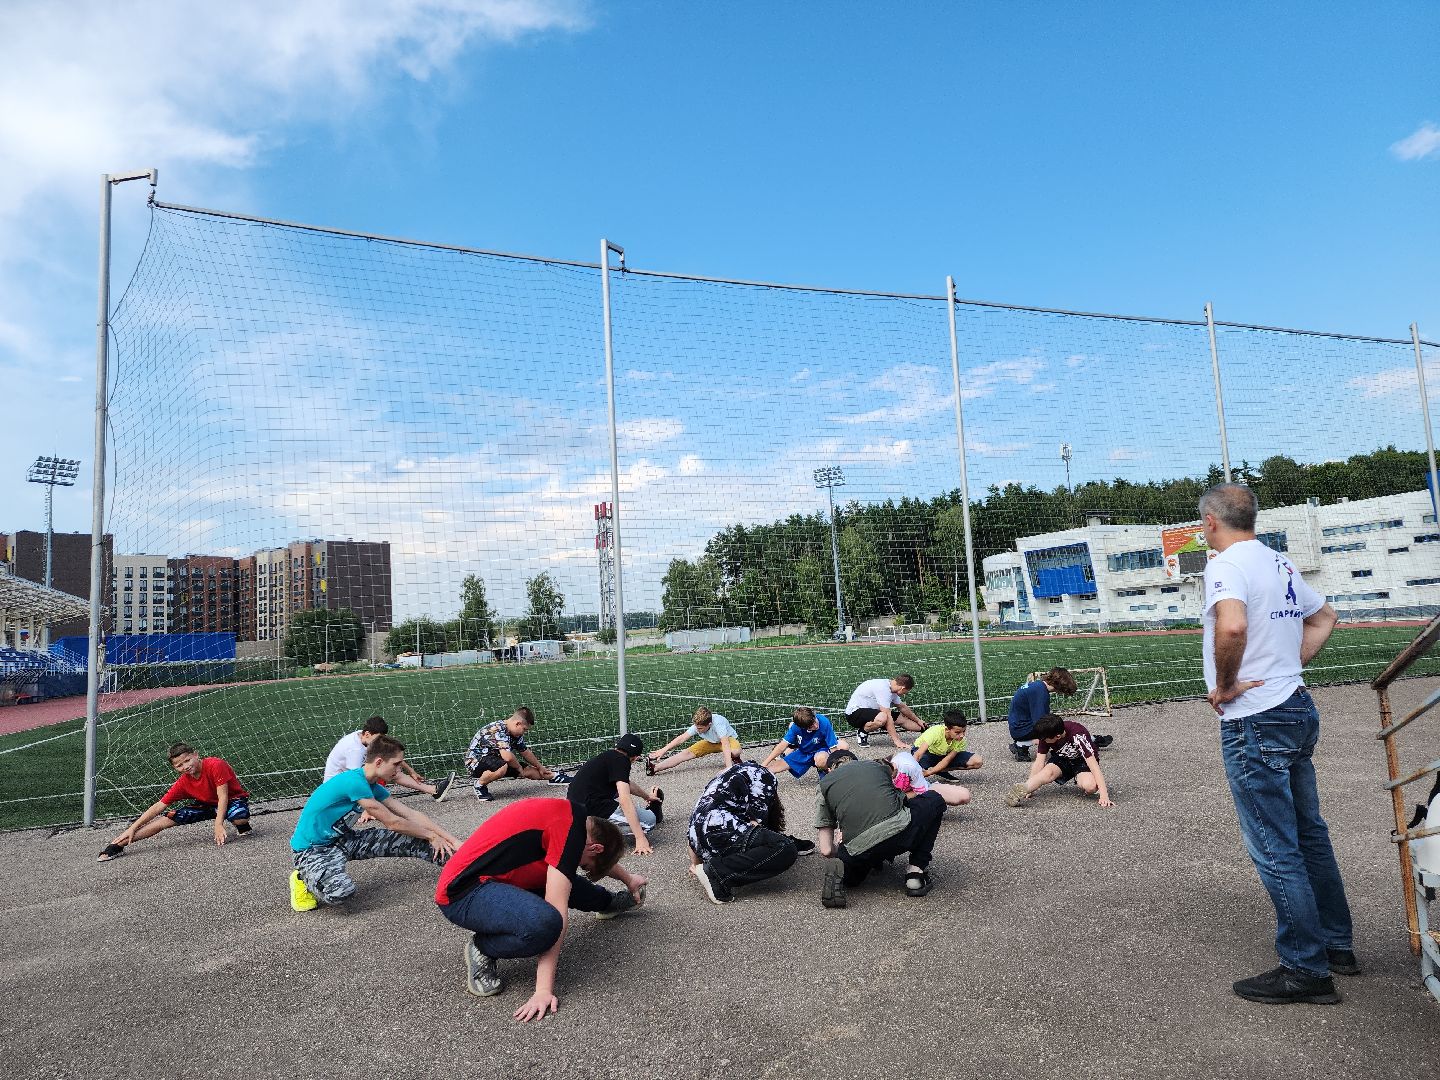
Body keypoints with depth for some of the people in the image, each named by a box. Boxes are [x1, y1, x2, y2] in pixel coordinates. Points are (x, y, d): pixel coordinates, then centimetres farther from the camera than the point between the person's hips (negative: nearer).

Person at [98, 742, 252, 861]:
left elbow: (223, 796, -29)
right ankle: (118, 845, 0)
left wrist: (218, 825, -34)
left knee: (239, 818, -40)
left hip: (233, 799, -5)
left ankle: (243, 826, -3)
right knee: (166, 819, -8)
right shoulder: (183, 783, -13)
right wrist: (132, 828, -11)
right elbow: (159, 806, -7)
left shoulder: (216, 765, -29)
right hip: (207, 804, 5)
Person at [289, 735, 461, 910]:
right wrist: (432, 835, -8)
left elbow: (411, 815, 0)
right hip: (311, 849, -8)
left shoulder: (373, 787, 1)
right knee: (342, 891, -35)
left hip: (342, 840, 8)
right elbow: (392, 822, -20)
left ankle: (454, 857, 9)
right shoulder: (354, 782, -27)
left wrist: (453, 841, -6)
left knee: (406, 839, -4)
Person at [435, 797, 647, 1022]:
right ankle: (482, 951, -3)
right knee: (543, 923, -32)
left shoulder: (565, 812, 11)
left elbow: (602, 854, 33)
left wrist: (628, 879, 50)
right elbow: (556, 912, -22)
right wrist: (544, 989, -21)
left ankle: (608, 902, 46)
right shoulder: (570, 825, -18)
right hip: (462, 894, -10)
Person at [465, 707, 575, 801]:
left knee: (529, 771, 6)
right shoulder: (498, 730, -31)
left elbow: (525, 752, 15)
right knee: (502, 767, -40)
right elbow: (508, 757, -40)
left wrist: (540, 768, 24)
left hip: (494, 760, 9)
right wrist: (519, 768, -21)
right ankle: (480, 785, -15)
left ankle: (553, 776, 31)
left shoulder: (516, 734, -1)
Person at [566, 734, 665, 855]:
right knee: (649, 819, -7)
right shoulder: (621, 760, -8)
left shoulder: (608, 756, 19)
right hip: (593, 810, -10)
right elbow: (624, 799, -20)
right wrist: (640, 838, -22)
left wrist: (647, 796, 56)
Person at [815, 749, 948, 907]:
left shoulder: (824, 787, 20)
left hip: (859, 851, 2)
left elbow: (827, 850, 13)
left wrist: (841, 852, 35)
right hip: (899, 830, -1)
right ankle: (916, 871, 17)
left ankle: (843, 871, 3)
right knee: (934, 800, 30)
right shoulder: (879, 766, 26)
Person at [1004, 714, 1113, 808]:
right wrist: (1029, 788, -27)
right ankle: (1021, 791, -47)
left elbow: (1093, 764, -36)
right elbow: (1040, 762, -18)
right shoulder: (1046, 735, -20)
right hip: (1062, 759, 3)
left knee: (1089, 787, -35)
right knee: (1048, 772, -31)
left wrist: (1104, 795, -43)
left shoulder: (1078, 735, -34)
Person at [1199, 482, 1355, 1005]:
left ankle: (1306, 969, 10)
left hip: (1255, 723, -9)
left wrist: (1225, 686, -20)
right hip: (1298, 709, 9)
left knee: (1275, 849, 0)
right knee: (1309, 834, 20)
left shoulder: (1227, 563, -16)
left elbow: (1231, 627, -35)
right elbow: (1325, 617, 26)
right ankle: (1337, 944, 33)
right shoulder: (1280, 563, 11)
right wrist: (1290, 664, 16)